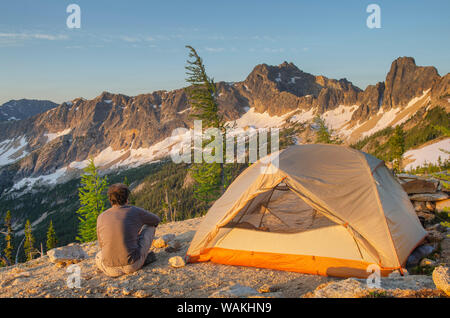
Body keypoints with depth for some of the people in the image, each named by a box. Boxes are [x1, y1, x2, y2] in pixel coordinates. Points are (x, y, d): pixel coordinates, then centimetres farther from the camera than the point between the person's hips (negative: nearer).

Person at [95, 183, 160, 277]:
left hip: (111, 270, 1)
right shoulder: (135, 211, 0)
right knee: (149, 226, 17)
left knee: (98, 257, 40)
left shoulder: (101, 217, 6)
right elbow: (156, 220, 20)